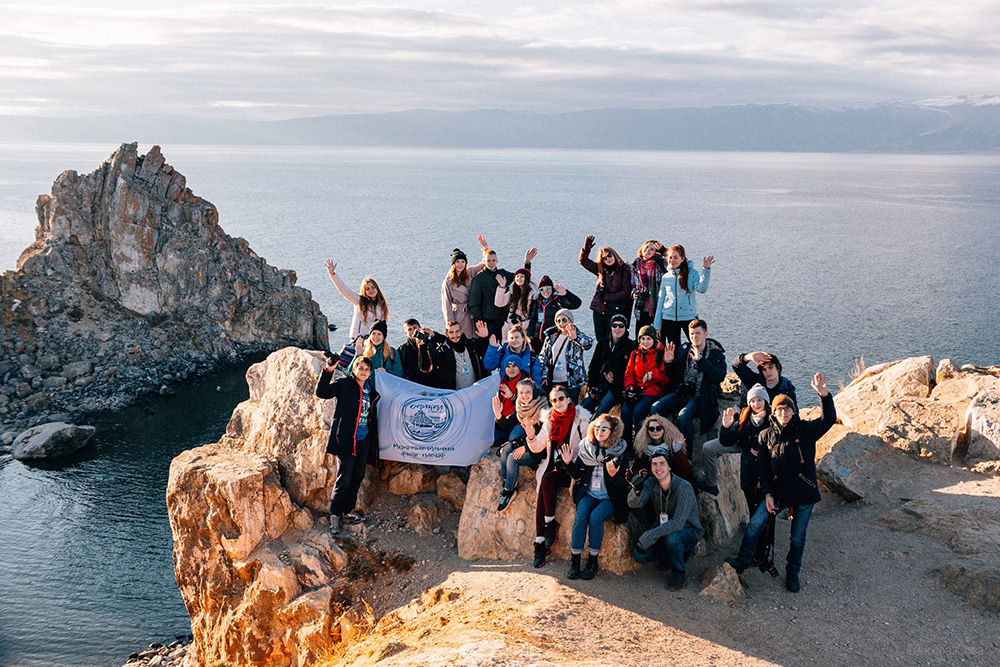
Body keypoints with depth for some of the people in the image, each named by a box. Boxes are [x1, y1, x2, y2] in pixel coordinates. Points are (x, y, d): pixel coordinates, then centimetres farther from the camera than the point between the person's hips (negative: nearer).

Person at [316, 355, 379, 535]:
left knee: (357, 476, 13)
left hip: (363, 441, 7)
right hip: (346, 439, -6)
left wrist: (374, 439, 19)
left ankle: (348, 511, 28)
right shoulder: (344, 384, -6)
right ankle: (335, 515, 9)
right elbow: (321, 392, -20)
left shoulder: (370, 390, 11)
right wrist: (328, 371, -31)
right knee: (344, 478, -5)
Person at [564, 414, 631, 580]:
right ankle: (574, 560, -15)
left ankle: (592, 561, -14)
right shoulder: (586, 447, 4)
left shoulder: (620, 452, -6)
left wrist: (614, 475, -28)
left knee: (595, 517, -29)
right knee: (580, 517, -25)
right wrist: (568, 463, -8)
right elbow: (577, 475, 10)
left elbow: (624, 485, -9)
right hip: (589, 494, 3)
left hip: (610, 498, -3)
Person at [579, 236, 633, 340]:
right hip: (599, 310, 5)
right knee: (600, 339, 7)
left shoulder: (625, 270, -5)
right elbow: (583, 261, 13)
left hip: (615, 311, -5)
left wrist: (606, 297, -13)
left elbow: (626, 292, -8)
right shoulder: (601, 269, 10)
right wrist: (586, 248, -5)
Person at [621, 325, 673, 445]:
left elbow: (666, 379, -3)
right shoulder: (635, 354, 14)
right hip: (637, 390, 4)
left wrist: (653, 374, -19)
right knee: (625, 410, -24)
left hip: (654, 390, -4)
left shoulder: (661, 353, -1)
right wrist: (629, 388, -1)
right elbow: (629, 373, 17)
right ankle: (625, 443, -13)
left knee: (638, 410, -29)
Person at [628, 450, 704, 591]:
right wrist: (636, 490, -44)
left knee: (671, 537, -38)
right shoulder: (651, 482, -8)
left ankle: (678, 571, -9)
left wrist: (648, 537, -36)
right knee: (639, 555, -15)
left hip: (688, 531, -5)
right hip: (663, 527, 5)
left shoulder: (684, 488, -27)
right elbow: (633, 503, -20)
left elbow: (678, 523, -34)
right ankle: (668, 557, 14)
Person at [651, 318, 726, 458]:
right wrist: (669, 362, -5)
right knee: (654, 409, -20)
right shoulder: (684, 349, 10)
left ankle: (687, 457, -20)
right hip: (680, 393, 5)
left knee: (683, 416, -34)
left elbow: (719, 376, -21)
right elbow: (672, 375, 17)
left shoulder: (716, 354, -3)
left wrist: (700, 359, -23)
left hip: (699, 398, -5)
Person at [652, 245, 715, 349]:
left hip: (689, 317, -3)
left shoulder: (692, 273, -1)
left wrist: (706, 270, -29)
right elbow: (660, 301, 10)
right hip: (668, 318, 3)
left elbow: (702, 289, -18)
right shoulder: (665, 277, 8)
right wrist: (657, 326, 7)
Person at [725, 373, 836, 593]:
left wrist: (823, 394, -36)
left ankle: (793, 573, 30)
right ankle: (743, 561, 10)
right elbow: (763, 467, 5)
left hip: (804, 492, -1)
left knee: (798, 537, 10)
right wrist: (768, 494, -5)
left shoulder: (805, 429, -4)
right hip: (778, 490, 2)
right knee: (755, 524, -8)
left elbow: (828, 420, -21)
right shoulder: (766, 436, 4)